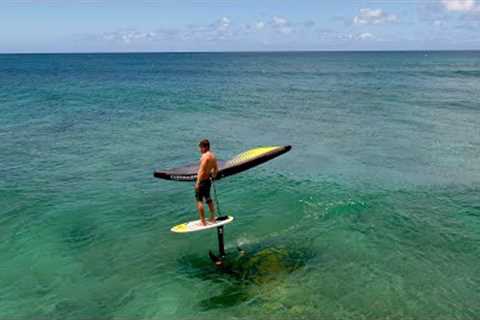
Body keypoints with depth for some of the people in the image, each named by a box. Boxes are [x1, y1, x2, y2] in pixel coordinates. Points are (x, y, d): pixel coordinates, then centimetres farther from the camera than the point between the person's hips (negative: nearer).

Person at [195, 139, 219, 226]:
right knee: (208, 199, 21)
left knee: (199, 200, -3)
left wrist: (197, 182, -24)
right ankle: (212, 218, 31)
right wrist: (213, 177, 30)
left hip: (202, 180, -9)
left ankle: (203, 222, -2)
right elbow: (216, 169, 18)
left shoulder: (205, 156, -18)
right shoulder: (213, 155, 9)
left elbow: (202, 170, -24)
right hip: (208, 180, 9)